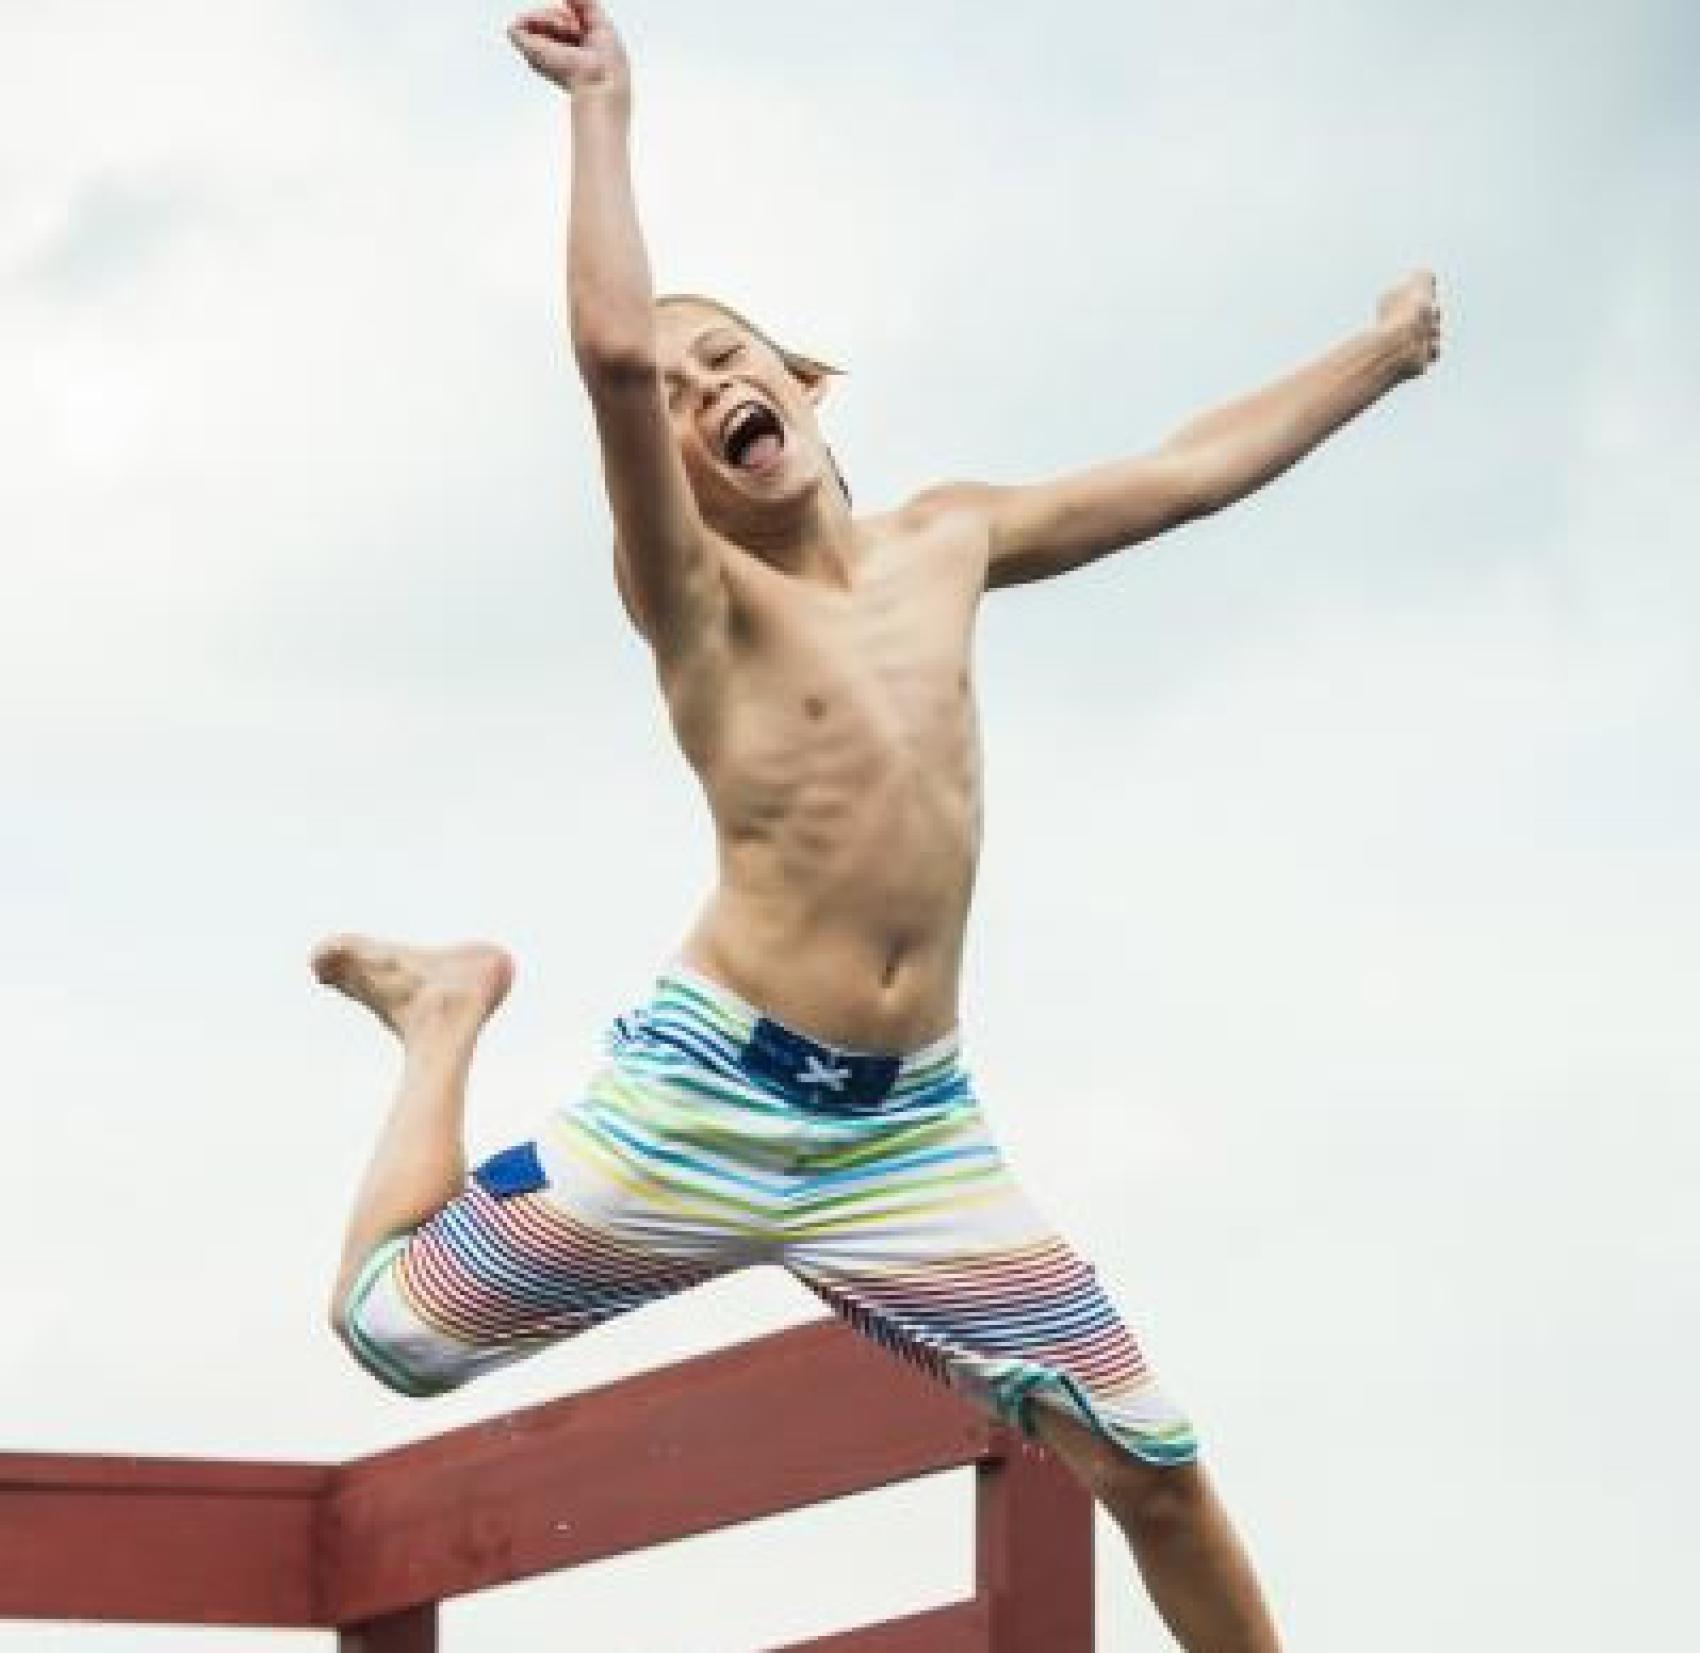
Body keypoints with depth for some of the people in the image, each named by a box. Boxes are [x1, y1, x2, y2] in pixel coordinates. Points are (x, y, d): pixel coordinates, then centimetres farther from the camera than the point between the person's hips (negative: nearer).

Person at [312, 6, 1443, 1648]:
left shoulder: (946, 544, 12)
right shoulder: (692, 593, -7)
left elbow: (1194, 468, 26)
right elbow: (615, 348, -25)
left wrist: (1381, 348, 32)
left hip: (909, 1136, 4)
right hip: (706, 1097, -4)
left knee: (1151, 1464, 4)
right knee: (388, 1325, -1)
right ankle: (450, 1011, 26)